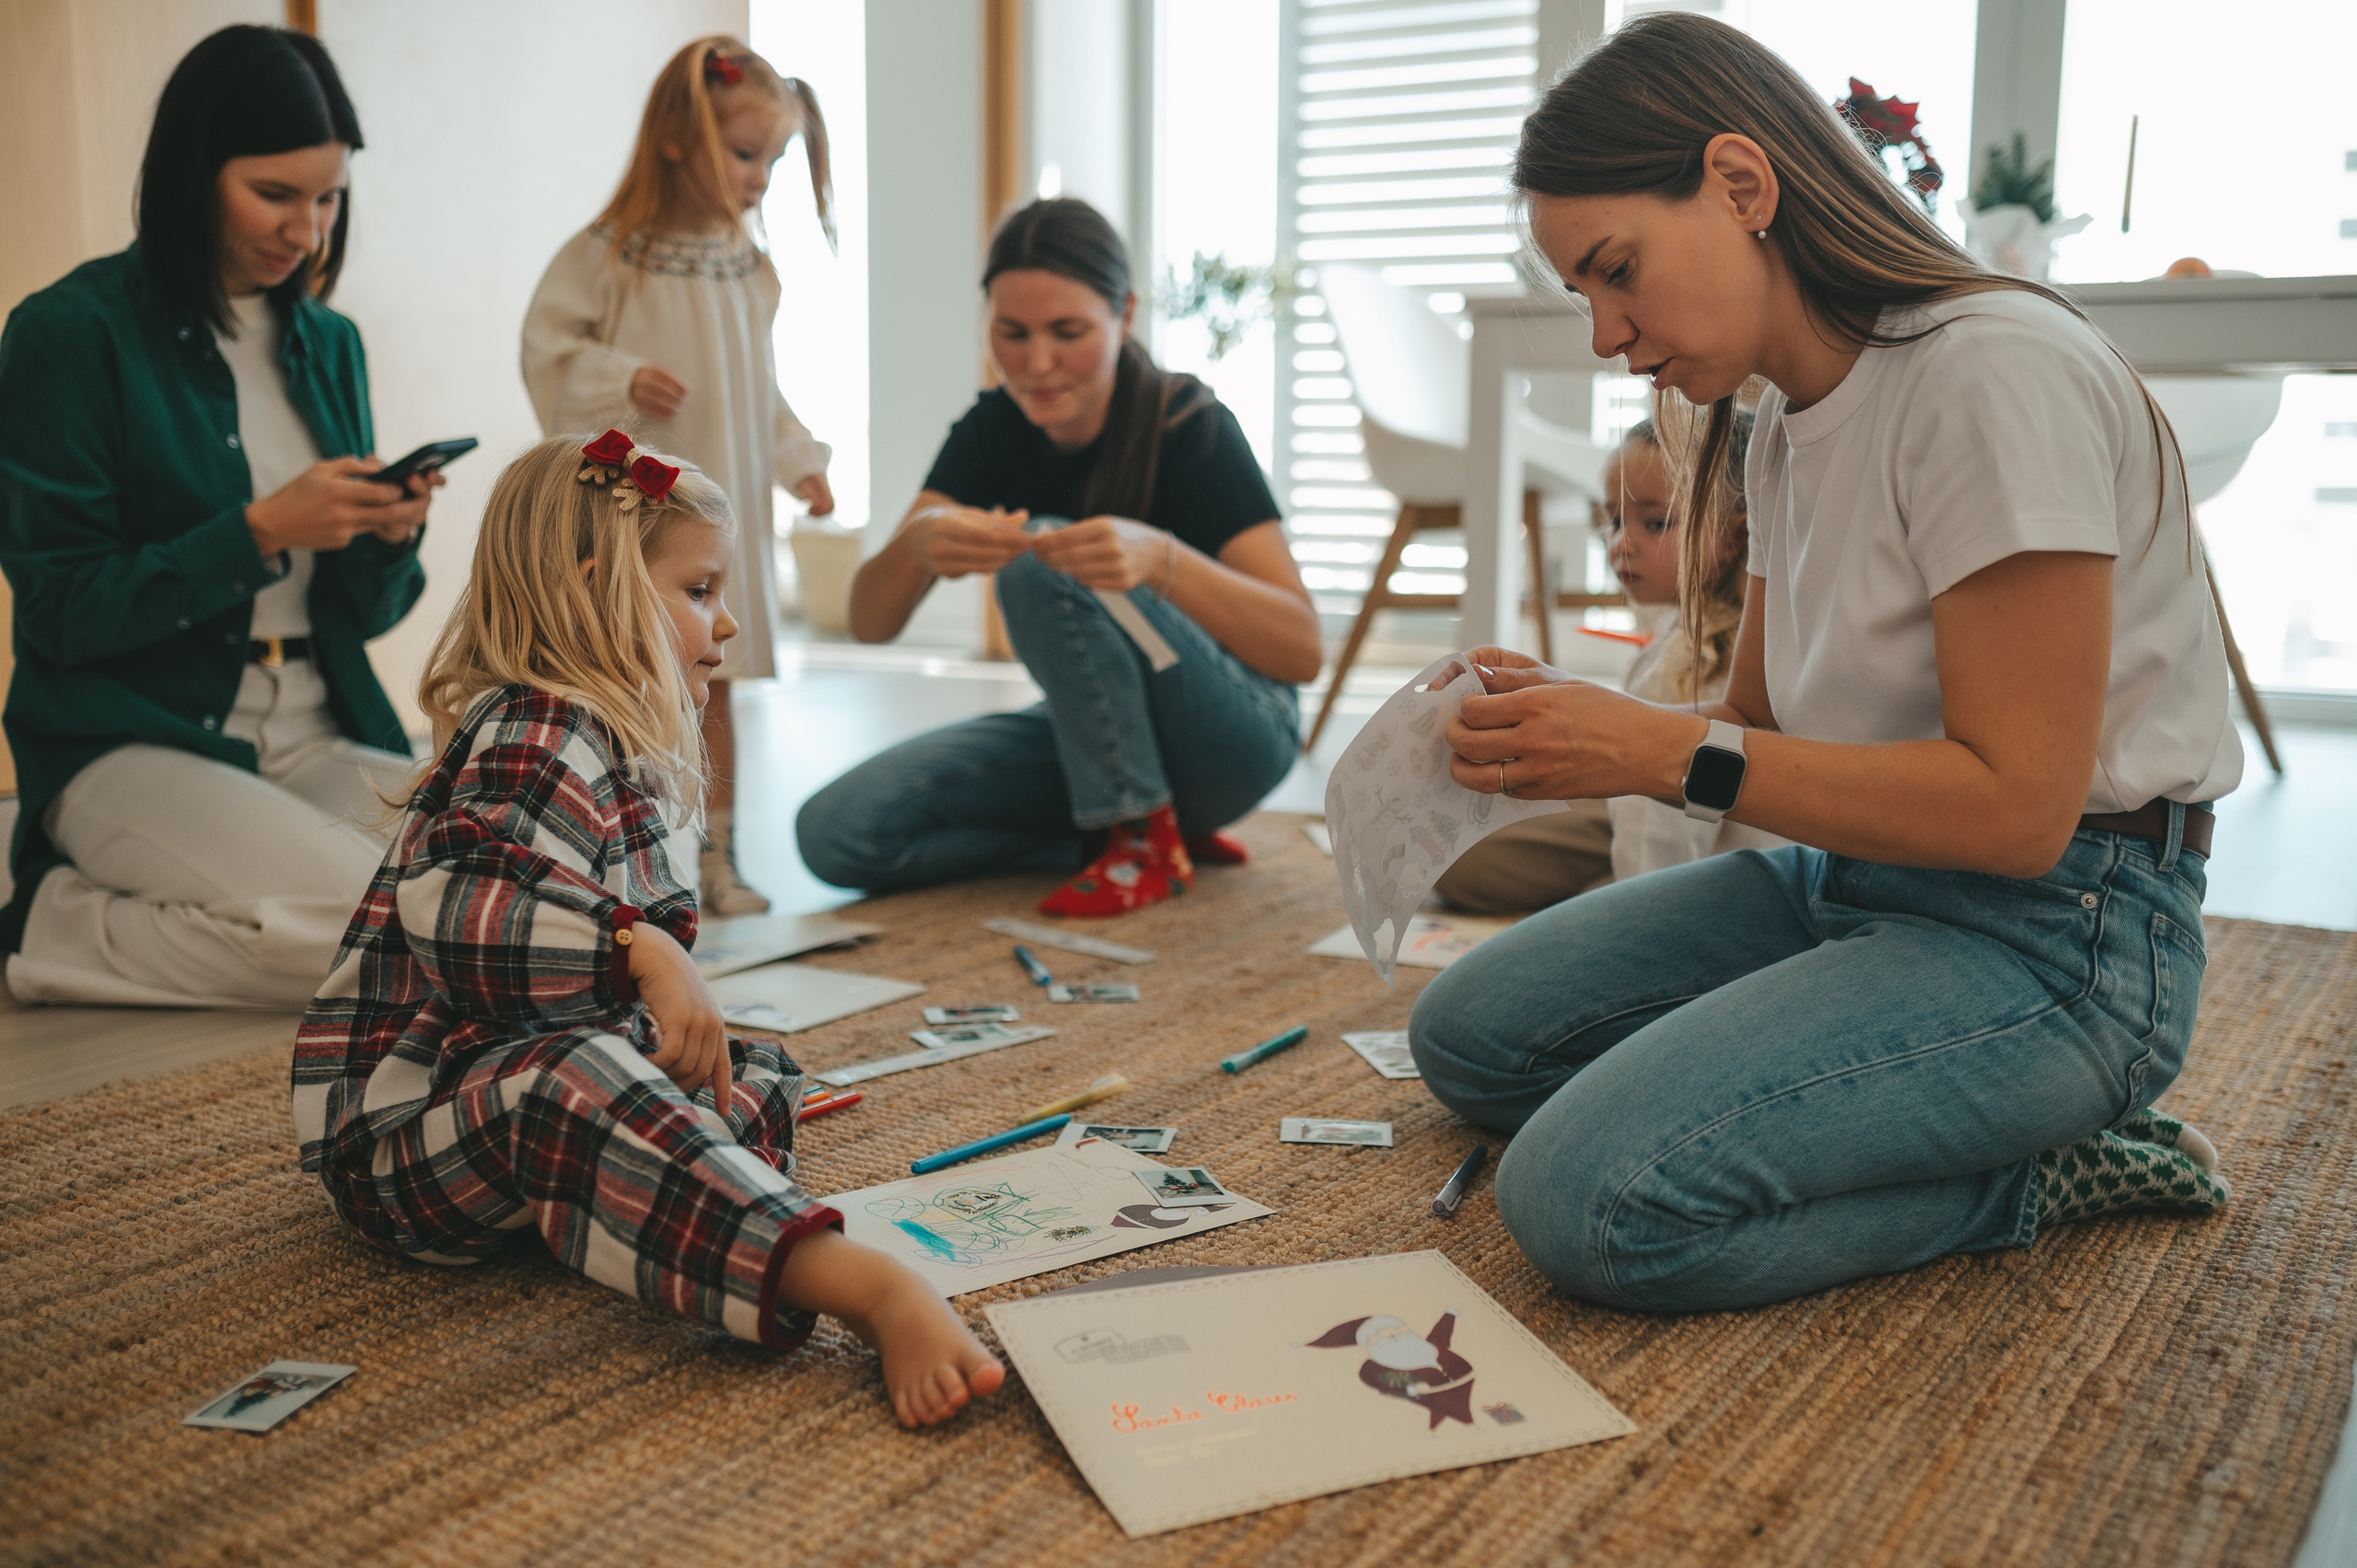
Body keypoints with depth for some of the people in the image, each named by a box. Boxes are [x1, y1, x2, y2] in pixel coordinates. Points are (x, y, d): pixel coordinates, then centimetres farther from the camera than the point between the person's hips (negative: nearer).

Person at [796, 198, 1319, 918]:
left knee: (1045, 560, -29)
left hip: (1233, 738, -6)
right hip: (1092, 738, 6)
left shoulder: (1190, 427, -18)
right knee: (835, 831, -13)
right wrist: (918, 542, -36)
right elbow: (869, 624, -13)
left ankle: (1144, 834, -15)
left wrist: (1160, 557, -43)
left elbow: (1303, 651, -26)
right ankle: (1120, 827, -2)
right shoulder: (993, 430, -4)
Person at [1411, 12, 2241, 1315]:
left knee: (1593, 1200, -25)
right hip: (1847, 880, 9)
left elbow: (2014, 808, -22)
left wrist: (1673, 752, -22)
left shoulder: (1997, 370, -19)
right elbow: (1761, 729, 12)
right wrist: (1578, 731, -8)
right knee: (1465, 1037, 3)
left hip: (2053, 928, -9)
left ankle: (2038, 1173, -3)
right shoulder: (1787, 423, 10)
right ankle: (1935, 1125, 2)